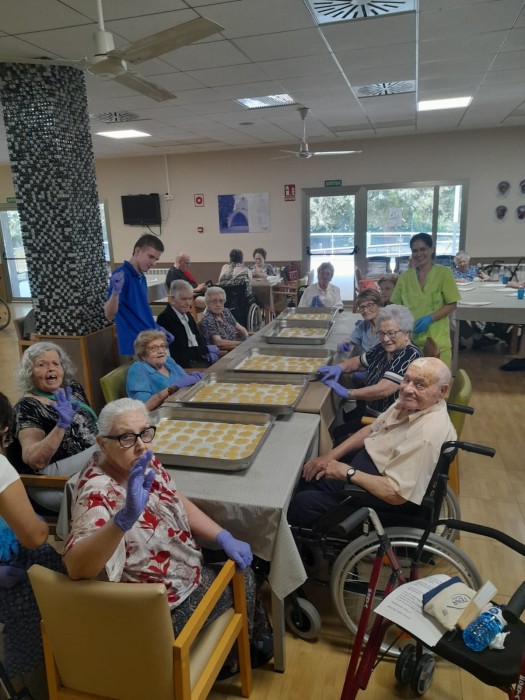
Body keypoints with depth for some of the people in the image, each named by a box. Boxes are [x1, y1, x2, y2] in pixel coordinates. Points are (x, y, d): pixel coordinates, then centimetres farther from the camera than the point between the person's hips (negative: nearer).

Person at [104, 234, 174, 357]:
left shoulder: (142, 277, 11)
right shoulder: (121, 275, -14)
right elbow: (109, 314, -21)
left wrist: (158, 330, 18)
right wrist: (116, 291, -37)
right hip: (135, 346, -9)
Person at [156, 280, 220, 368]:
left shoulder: (187, 314, 12)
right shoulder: (164, 319, -14)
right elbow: (179, 353, -17)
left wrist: (208, 353, -4)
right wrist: (206, 349, -9)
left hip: (198, 359, 8)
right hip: (184, 365, -8)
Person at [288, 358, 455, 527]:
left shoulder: (428, 433, -33)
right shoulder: (409, 402, -4)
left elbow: (395, 494, -34)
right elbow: (371, 430, 9)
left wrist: (347, 472, -24)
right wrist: (330, 456, 1)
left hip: (384, 498, -9)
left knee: (302, 503, -10)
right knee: (308, 475, 16)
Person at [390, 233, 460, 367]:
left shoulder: (444, 273, -3)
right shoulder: (405, 277, 7)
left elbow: (451, 304, -2)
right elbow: (397, 306, 11)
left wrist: (430, 318, -15)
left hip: (437, 340, -3)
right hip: (410, 339, 3)